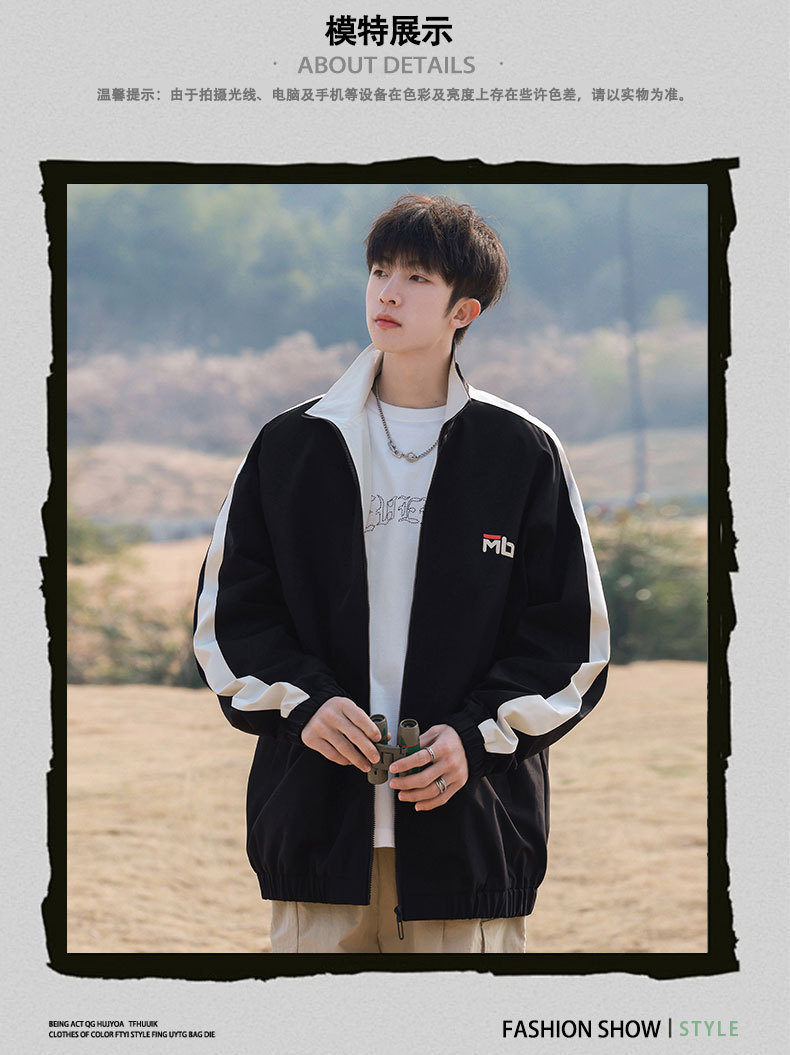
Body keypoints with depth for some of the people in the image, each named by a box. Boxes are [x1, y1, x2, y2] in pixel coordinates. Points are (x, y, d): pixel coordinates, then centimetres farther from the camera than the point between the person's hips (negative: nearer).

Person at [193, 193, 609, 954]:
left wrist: (477, 734, -9)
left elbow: (570, 633, 5)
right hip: (316, 817, 1)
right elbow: (227, 611, 11)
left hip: (472, 826, -1)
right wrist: (301, 703, -7)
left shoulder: (522, 454, 5)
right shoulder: (290, 448, 10)